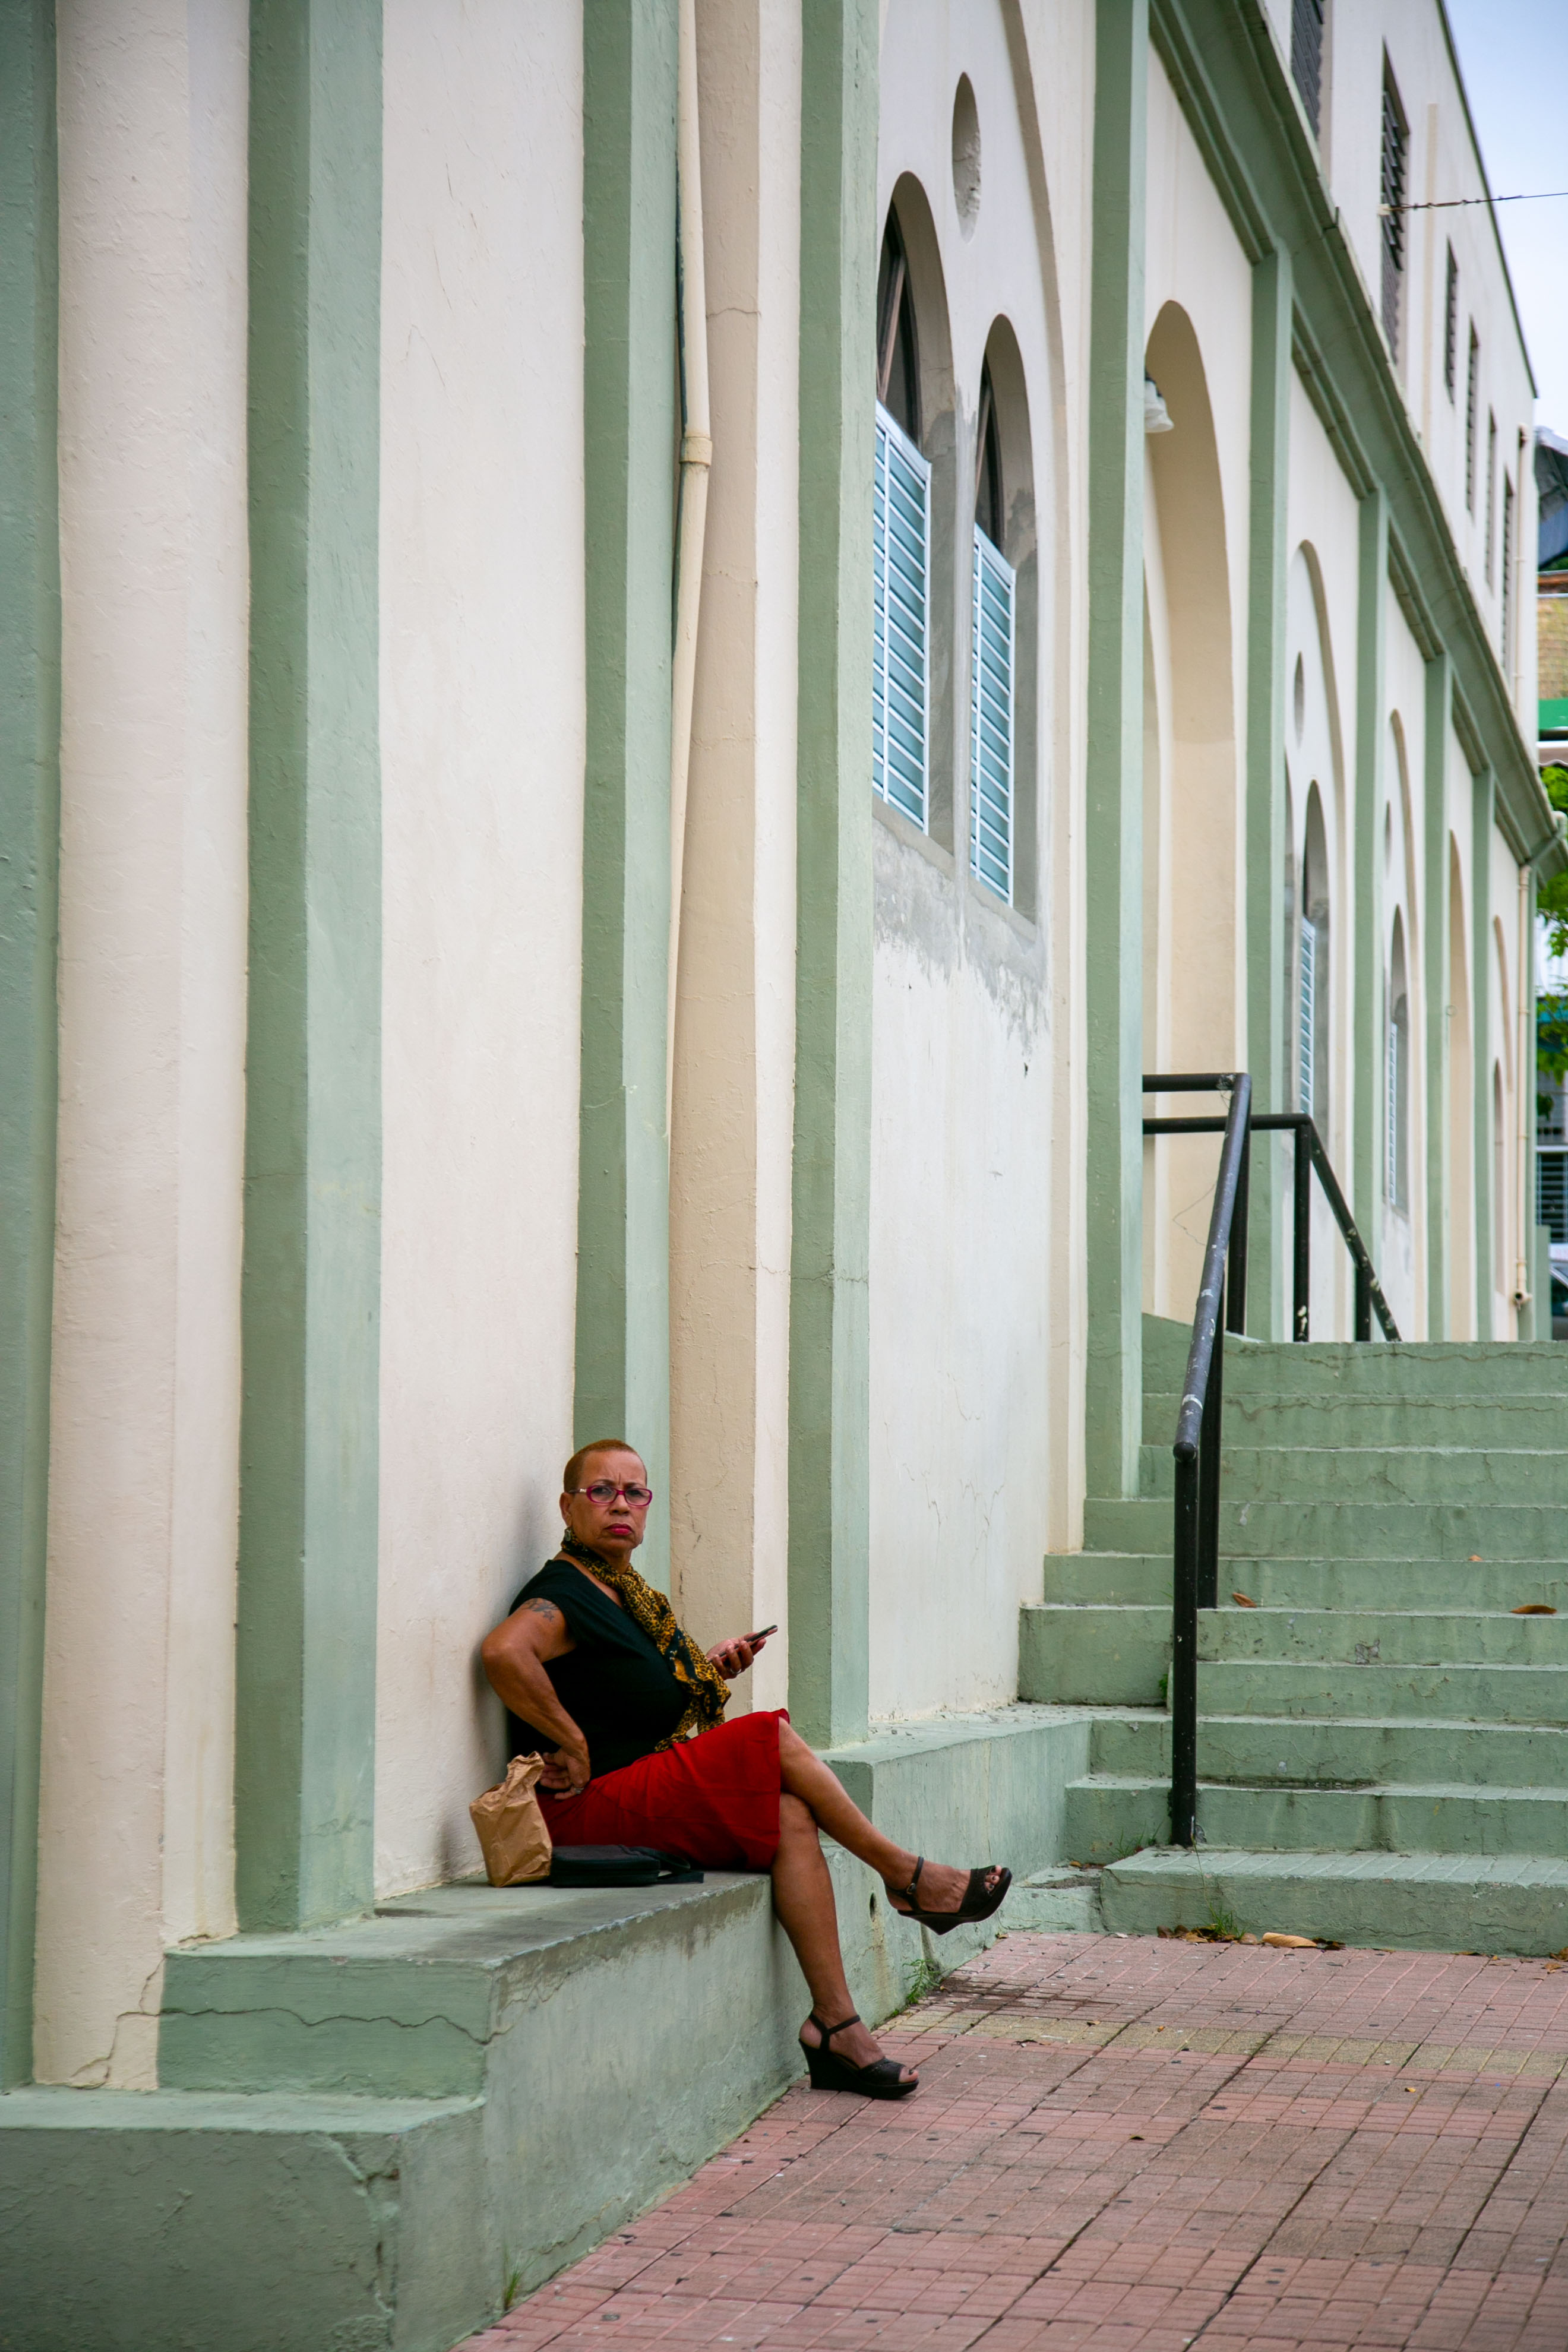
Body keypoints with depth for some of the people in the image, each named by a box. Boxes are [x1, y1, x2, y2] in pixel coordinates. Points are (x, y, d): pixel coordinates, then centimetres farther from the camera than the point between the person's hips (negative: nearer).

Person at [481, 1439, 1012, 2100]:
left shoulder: (626, 1594, 20)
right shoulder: (563, 1595, -11)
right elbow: (503, 1652, -33)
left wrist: (707, 1669, 12)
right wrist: (571, 1742, -25)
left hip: (649, 1796, 10)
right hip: (590, 1808, -9)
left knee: (790, 1815, -13)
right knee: (774, 1738, -14)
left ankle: (835, 2026, -19)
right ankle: (908, 1877, 2)